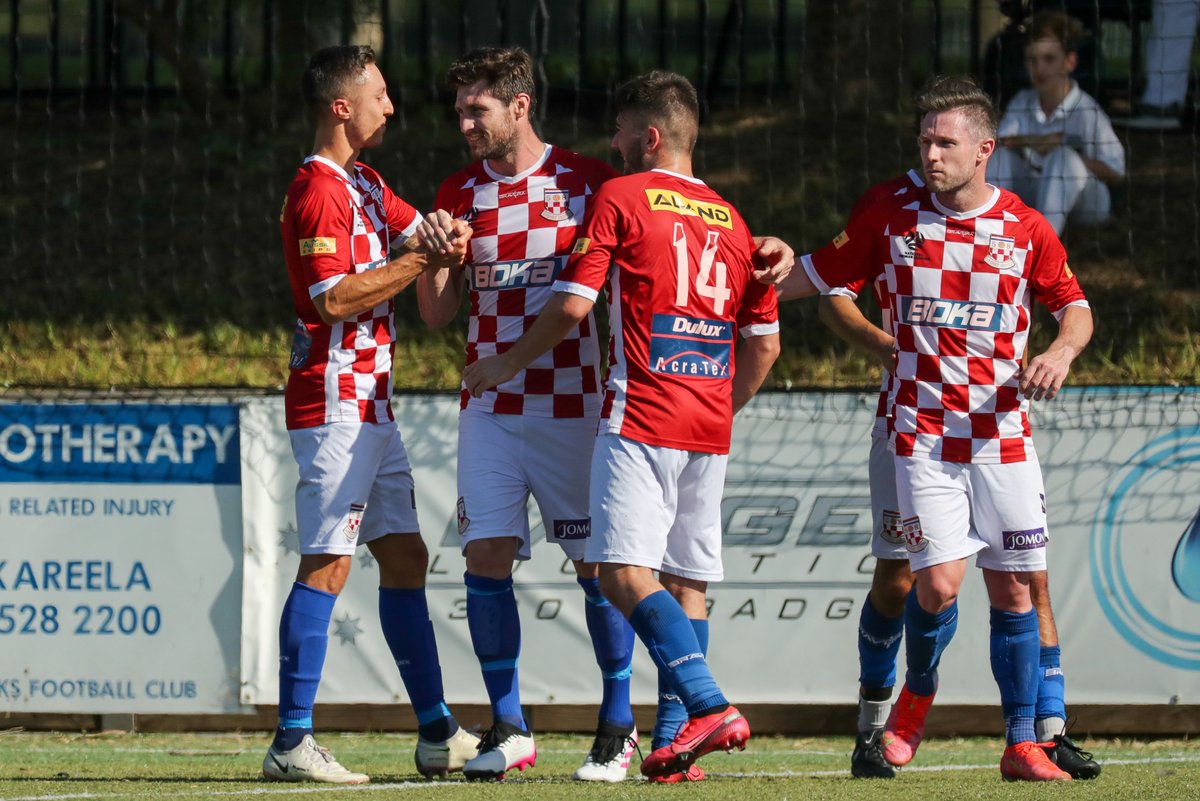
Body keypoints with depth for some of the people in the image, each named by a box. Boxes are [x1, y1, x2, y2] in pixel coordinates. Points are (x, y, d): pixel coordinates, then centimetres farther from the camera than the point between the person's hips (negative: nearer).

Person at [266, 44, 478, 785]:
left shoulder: (367, 186, 17)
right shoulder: (319, 190, -13)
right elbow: (335, 298, -20)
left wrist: (450, 235, 0)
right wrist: (421, 261, -17)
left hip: (371, 404, 10)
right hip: (335, 402, -10)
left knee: (405, 557, 12)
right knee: (327, 567, -11)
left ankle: (438, 732, 16)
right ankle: (292, 743, -12)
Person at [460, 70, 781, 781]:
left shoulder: (620, 198, -1)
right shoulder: (732, 220, 17)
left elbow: (572, 304, -5)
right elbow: (765, 342, 19)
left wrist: (508, 363, 9)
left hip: (642, 417, -7)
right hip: (710, 429, 7)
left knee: (625, 572, -13)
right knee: (687, 579, 9)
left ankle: (709, 705, -28)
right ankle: (680, 745, 5)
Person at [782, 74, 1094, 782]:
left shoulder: (1027, 230, 3)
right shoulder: (894, 223, 2)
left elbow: (1075, 307, 13)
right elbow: (814, 276, 10)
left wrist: (1060, 351, -7)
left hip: (1002, 435, 1)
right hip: (923, 432, -1)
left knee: (1013, 589, 1)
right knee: (939, 583, -13)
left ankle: (1022, 745, 8)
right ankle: (918, 692, 17)